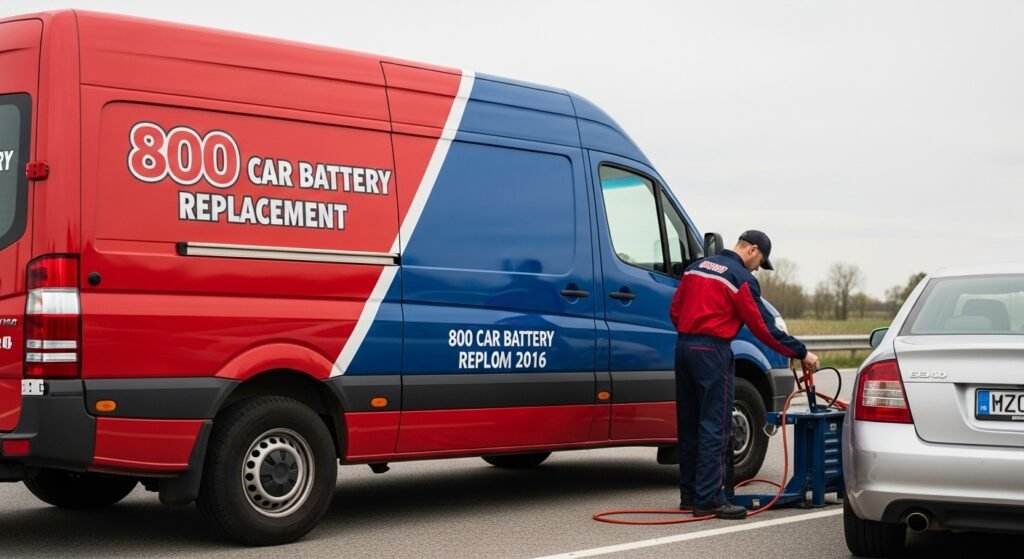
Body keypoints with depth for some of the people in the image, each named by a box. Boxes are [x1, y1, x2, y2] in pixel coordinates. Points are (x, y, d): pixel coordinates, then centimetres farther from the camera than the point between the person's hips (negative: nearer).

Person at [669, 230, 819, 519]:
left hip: (684, 346, 8)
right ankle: (708, 500, -9)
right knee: (715, 427, -6)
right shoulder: (741, 278, -8)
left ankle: (689, 495, 19)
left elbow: (675, 310, 16)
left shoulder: (696, 267, 15)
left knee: (689, 424, 13)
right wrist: (801, 354, -3)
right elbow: (763, 327, -9)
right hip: (713, 351, -8)